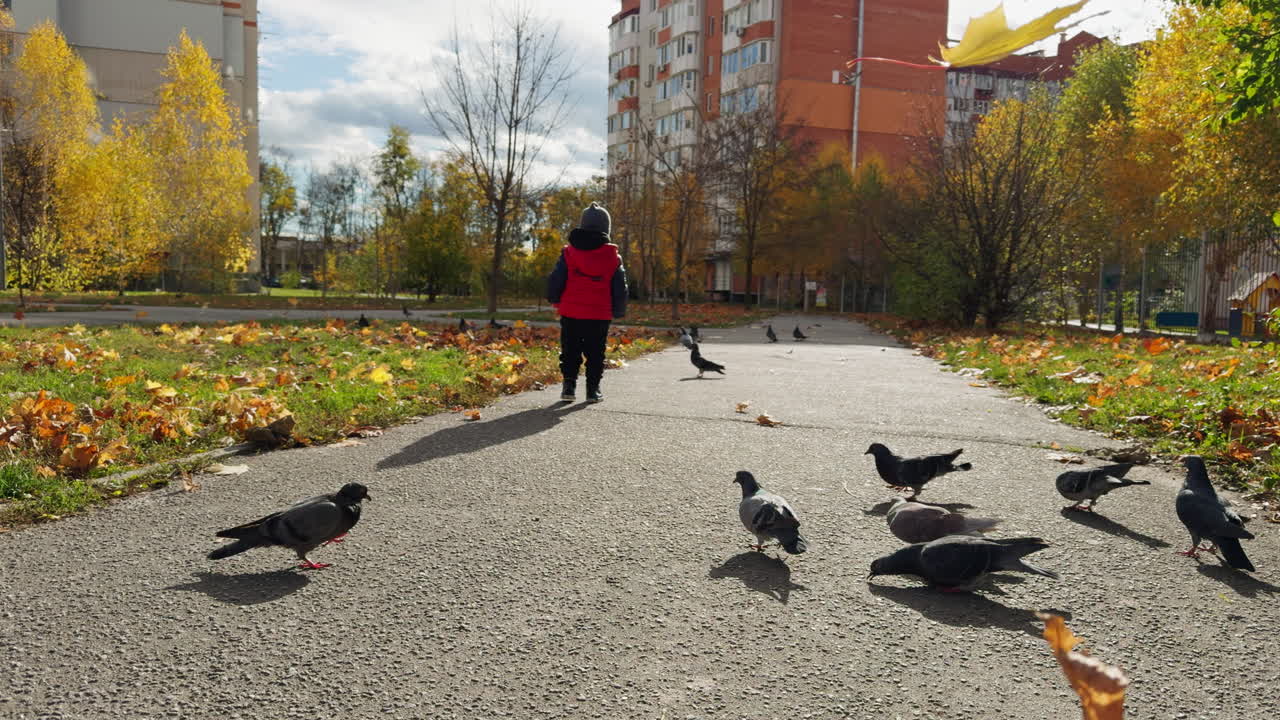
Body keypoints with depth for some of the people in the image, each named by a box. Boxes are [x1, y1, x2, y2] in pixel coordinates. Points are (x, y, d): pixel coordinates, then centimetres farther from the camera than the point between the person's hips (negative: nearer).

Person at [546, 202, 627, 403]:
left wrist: (554, 301, 17)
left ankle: (569, 386, 6)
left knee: (570, 352, 12)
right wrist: (618, 312, 15)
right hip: (600, 316, 0)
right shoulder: (613, 257, 0)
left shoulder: (569, 253, -1)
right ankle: (593, 390, 9)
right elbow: (620, 288, 4)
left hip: (571, 313, 0)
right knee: (595, 354, 10)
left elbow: (555, 281, 0)